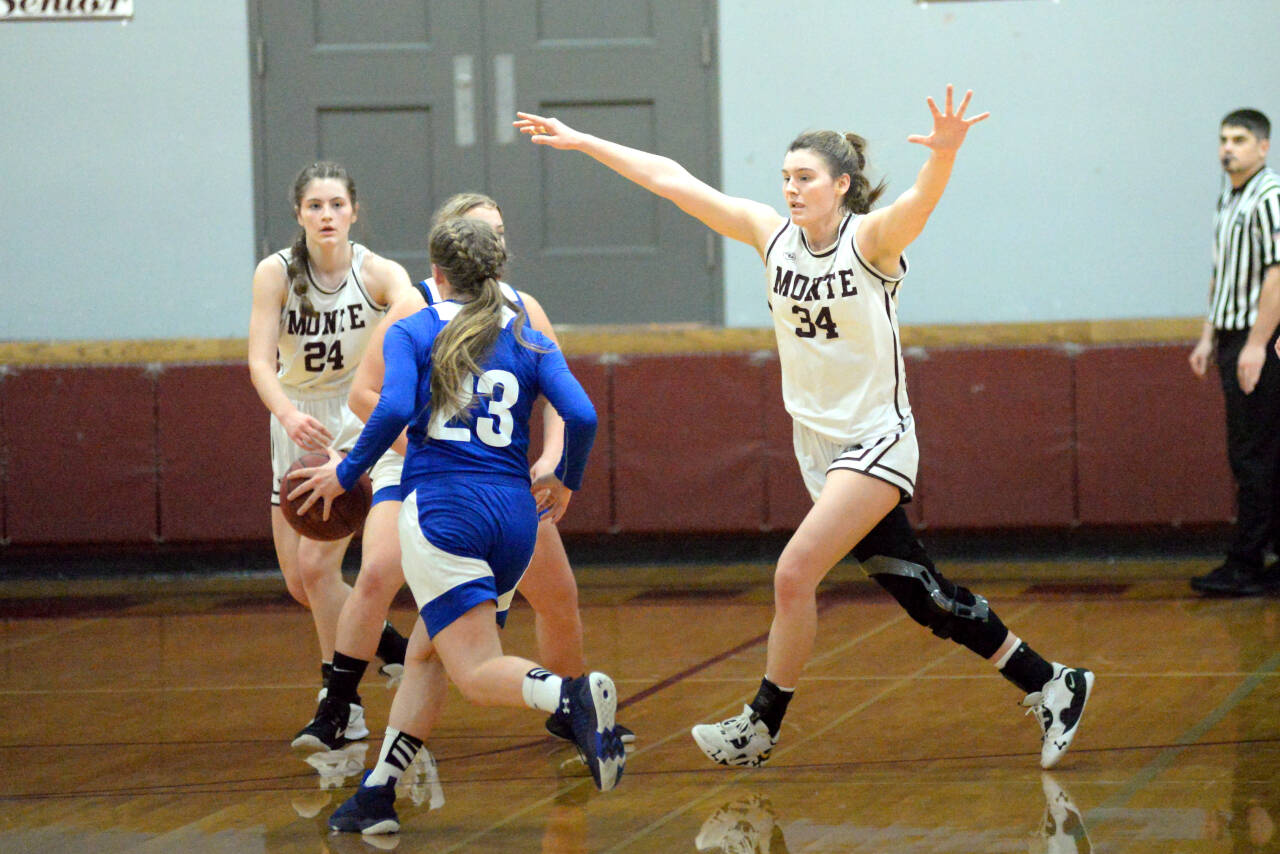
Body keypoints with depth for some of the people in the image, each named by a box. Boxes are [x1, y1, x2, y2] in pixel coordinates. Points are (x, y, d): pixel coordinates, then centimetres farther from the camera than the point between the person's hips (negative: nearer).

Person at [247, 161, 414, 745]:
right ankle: (390, 645, 33)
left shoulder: (380, 274, -17)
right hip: (298, 423, 3)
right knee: (300, 582, 7)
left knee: (318, 564, -17)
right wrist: (288, 413, -43)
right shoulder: (276, 273, -14)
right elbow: (260, 360, -22)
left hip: (360, 418, -3)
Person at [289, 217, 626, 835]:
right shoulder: (530, 341, 12)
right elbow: (582, 416, 0)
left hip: (442, 511, -5)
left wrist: (345, 473, 1)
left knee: (478, 674, -9)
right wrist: (565, 481, 17)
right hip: (514, 514, 5)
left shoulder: (412, 332, 4)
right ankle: (376, 797, 19)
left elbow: (394, 410, -12)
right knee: (426, 652, 20)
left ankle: (574, 696, -39)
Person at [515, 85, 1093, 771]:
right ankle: (1049, 685, 20)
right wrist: (582, 141, 0)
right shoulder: (772, 234, 2)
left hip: (877, 440, -6)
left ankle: (759, 728, -1)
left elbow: (920, 201, -36)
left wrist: (943, 155, -57)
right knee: (922, 596, 9)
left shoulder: (871, 238, -14)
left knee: (794, 574, -16)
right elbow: (672, 180, 2)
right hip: (819, 447, 6)